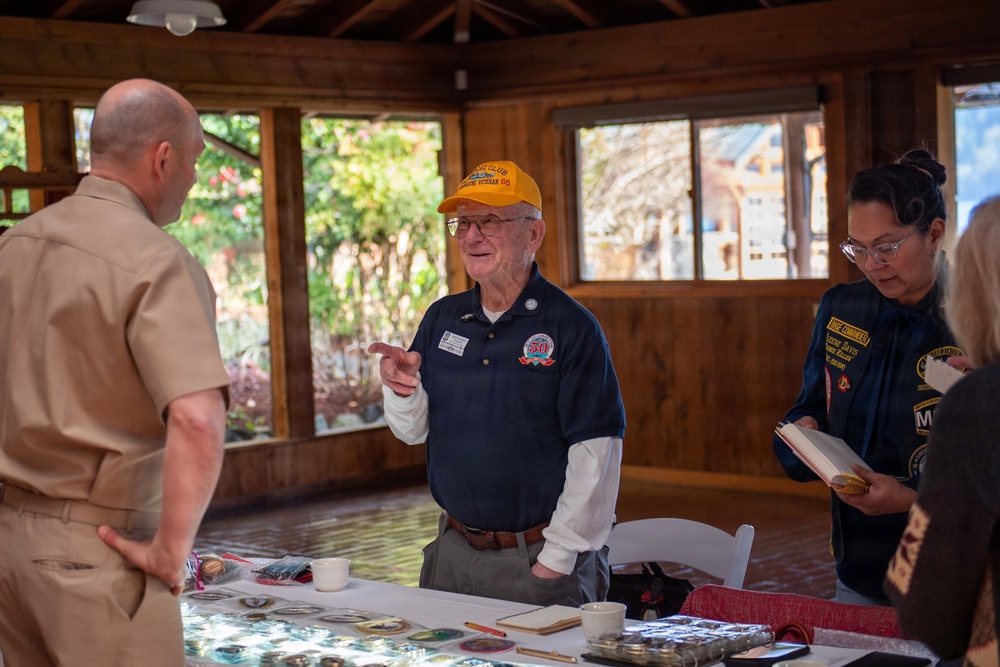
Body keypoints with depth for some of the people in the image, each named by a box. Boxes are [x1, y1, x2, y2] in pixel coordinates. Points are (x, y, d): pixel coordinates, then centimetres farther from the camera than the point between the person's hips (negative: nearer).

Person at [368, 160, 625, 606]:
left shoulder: (571, 327, -10)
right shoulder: (441, 318, 8)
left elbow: (595, 453, -14)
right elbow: (414, 431, 12)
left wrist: (556, 560, -15)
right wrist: (402, 387, -10)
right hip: (453, 553, 5)